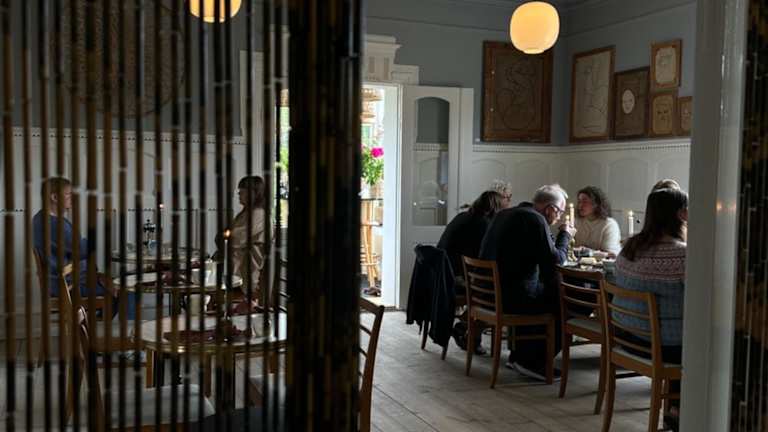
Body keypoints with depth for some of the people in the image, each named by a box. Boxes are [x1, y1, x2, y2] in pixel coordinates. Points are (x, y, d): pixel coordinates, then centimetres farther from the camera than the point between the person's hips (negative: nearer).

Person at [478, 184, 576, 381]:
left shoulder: (504, 214, 16)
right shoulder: (535, 219, -14)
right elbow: (554, 260, -14)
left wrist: (557, 236, 18)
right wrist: (565, 236, 2)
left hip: (488, 291, 10)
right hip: (512, 297, -10)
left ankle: (518, 356, 28)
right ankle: (532, 362, 6)